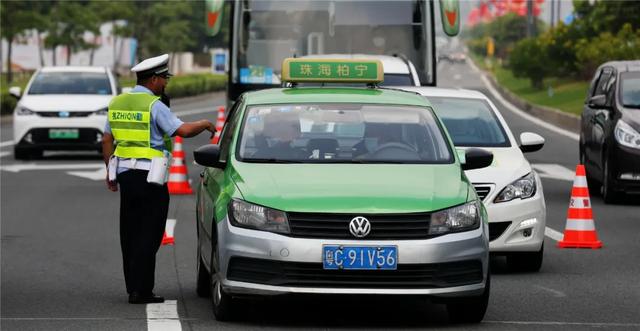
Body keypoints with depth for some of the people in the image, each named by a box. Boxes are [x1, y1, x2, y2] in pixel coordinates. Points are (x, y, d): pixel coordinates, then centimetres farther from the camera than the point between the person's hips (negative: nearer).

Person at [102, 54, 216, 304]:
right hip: (149, 176, -7)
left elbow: (107, 140, 16)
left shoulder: (118, 102, 11)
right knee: (147, 236, -4)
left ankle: (133, 287, 17)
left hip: (125, 174, 7)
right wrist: (205, 124, 0)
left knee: (130, 234, 13)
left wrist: (110, 171, 23)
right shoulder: (154, 105, -11)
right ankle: (141, 291, -7)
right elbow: (183, 130, -18)